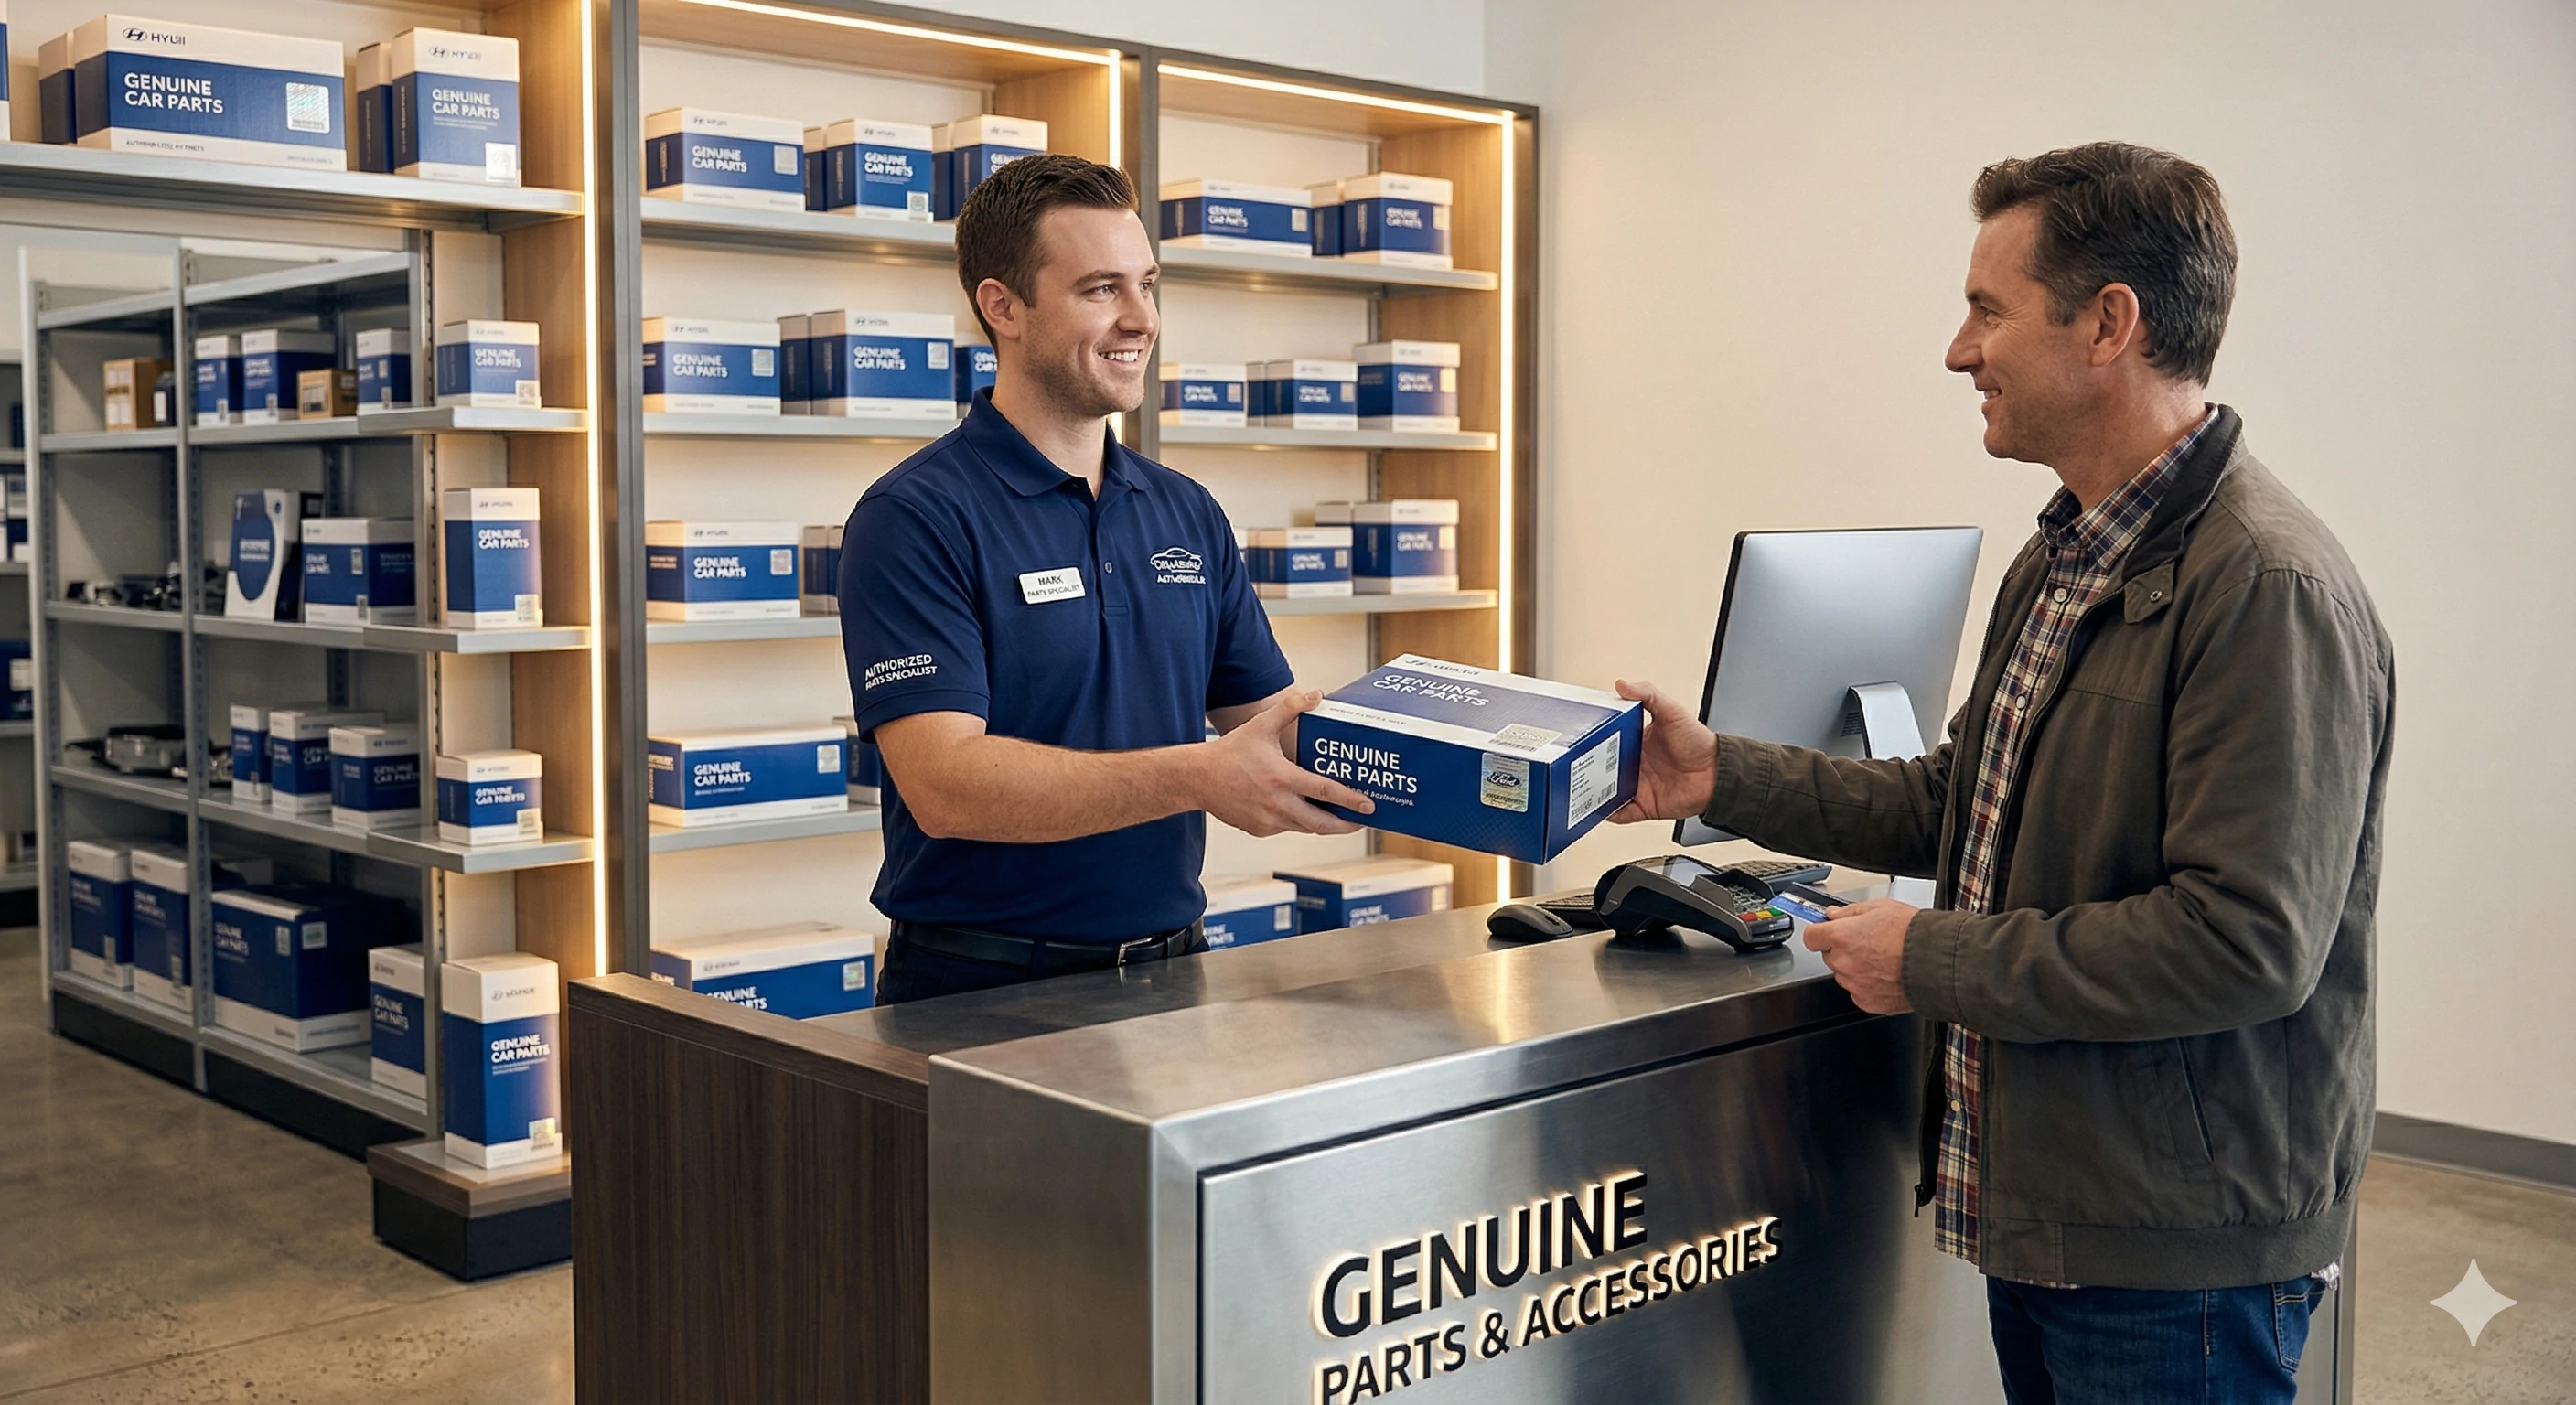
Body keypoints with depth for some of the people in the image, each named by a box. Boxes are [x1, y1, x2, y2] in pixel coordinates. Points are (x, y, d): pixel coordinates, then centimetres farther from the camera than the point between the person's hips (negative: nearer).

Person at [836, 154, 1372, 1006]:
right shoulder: (912, 519, -8)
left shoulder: (1188, 515, 13)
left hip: (1169, 970, 5)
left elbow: (1274, 719, 14)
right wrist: (1197, 776, -27)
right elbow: (943, 783, -19)